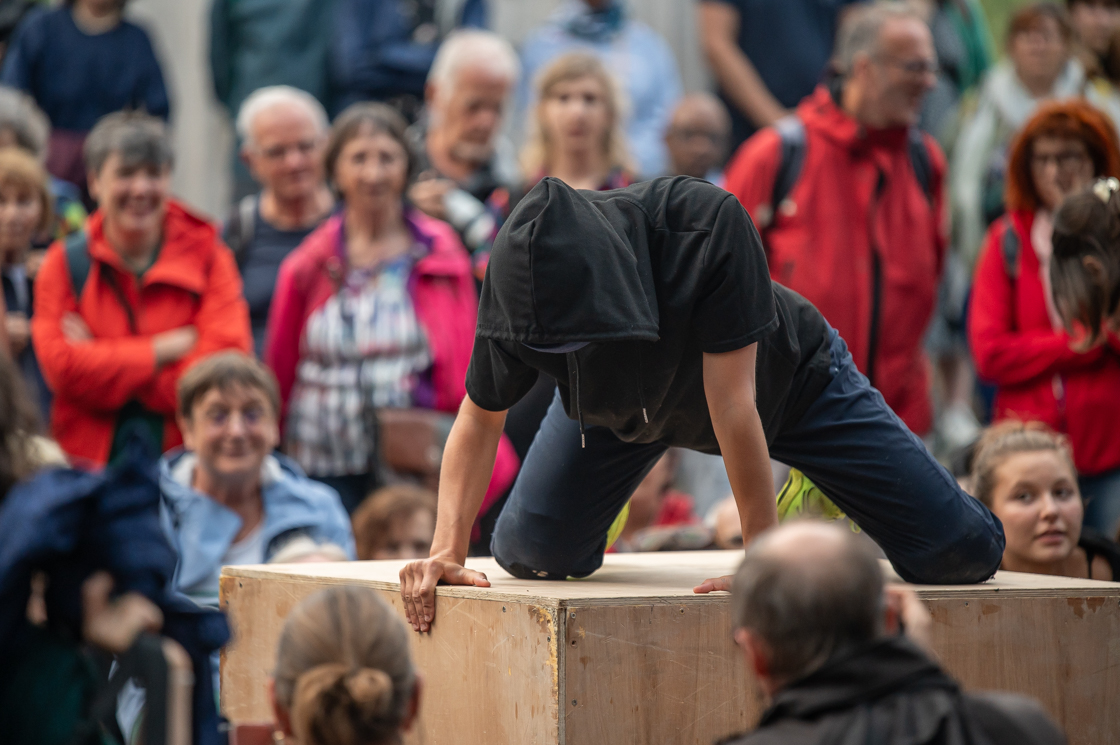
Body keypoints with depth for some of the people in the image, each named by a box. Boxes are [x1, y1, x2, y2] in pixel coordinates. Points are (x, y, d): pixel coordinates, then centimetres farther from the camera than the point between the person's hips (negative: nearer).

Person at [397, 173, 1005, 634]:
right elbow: (481, 416, -16)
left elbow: (732, 404, -39)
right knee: (532, 553, -13)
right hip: (622, 404, 2)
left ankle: (818, 496, 25)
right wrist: (447, 549, -28)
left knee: (963, 553, -9)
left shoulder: (708, 225, -44)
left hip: (788, 380, -2)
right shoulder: (520, 276, -32)